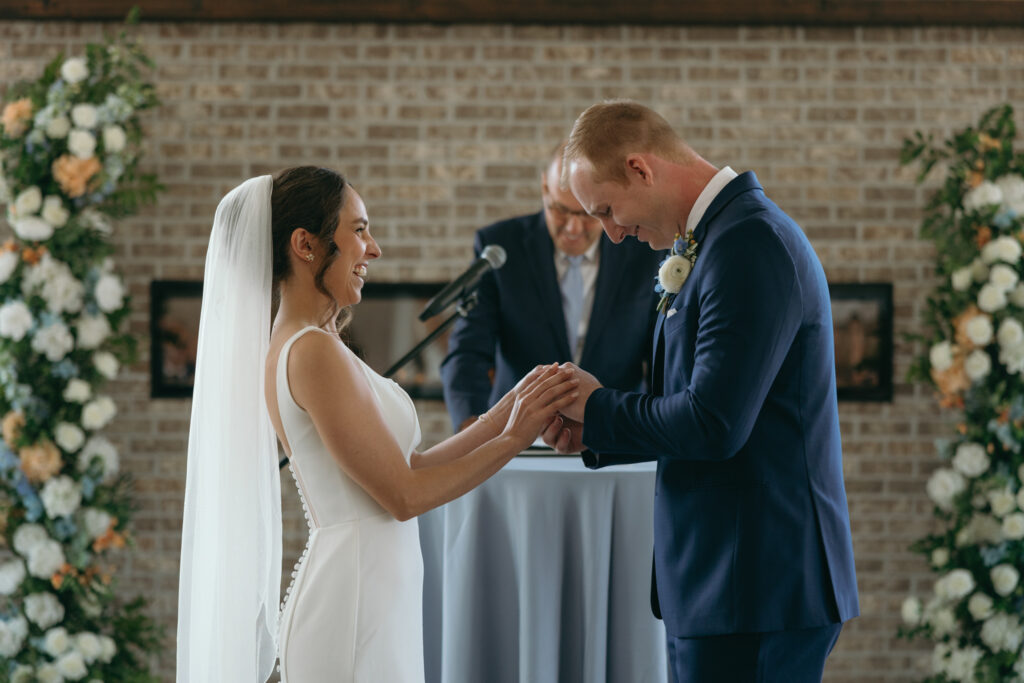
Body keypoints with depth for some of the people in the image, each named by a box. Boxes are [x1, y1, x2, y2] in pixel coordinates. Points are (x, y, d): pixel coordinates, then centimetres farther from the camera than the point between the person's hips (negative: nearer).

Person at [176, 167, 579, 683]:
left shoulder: (292, 346, 13)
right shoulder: (313, 351, -15)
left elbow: (409, 466, 13)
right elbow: (403, 495, -14)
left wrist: (506, 411, 9)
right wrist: (514, 438, -6)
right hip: (357, 613, -9)